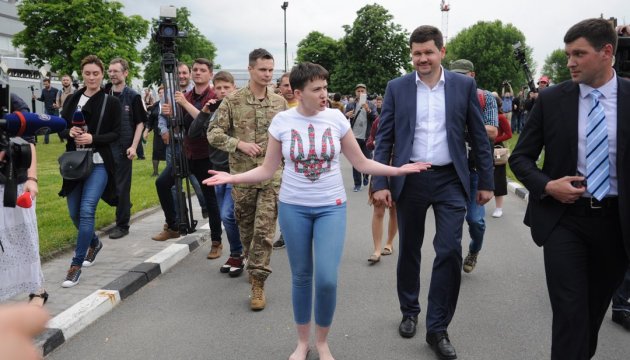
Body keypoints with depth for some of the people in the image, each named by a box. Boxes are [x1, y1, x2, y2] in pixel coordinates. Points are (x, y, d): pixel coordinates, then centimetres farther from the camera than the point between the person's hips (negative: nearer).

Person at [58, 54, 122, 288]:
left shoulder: (111, 102, -1)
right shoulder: (72, 100, 9)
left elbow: (116, 133, -4)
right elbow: (61, 129, 11)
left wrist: (93, 139, -19)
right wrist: (70, 133, -11)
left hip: (99, 163, -4)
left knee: (87, 210, -14)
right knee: (74, 213, 12)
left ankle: (76, 265, -7)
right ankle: (94, 243, 41)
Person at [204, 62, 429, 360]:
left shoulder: (336, 118, -5)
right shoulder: (282, 121, -5)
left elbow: (361, 163, 1)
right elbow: (267, 170, 0)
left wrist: (398, 170, -9)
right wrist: (232, 178, -12)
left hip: (331, 207, 0)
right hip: (293, 207, 1)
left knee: (327, 279, -8)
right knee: (301, 276, 10)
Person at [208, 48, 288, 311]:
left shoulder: (280, 102, 4)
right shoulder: (232, 101, -2)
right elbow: (213, 134, -2)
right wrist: (239, 144, -16)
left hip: (271, 174, 0)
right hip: (242, 174, 0)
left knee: (264, 230, -5)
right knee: (245, 227, 14)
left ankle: (258, 283, 1)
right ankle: (253, 266, 38)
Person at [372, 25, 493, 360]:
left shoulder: (464, 85, 2)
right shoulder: (396, 87, 2)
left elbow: (479, 136, 5)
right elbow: (384, 138, 0)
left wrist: (486, 181, 3)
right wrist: (380, 183, -7)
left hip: (450, 180, 0)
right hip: (409, 180, 1)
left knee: (450, 251, -6)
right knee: (409, 250, 13)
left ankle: (438, 328, 9)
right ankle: (409, 312, 33)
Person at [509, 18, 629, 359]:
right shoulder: (550, 99, -3)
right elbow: (520, 157, 2)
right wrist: (547, 185, -15)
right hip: (564, 218, -2)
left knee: (596, 308, 19)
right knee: (570, 312, -5)